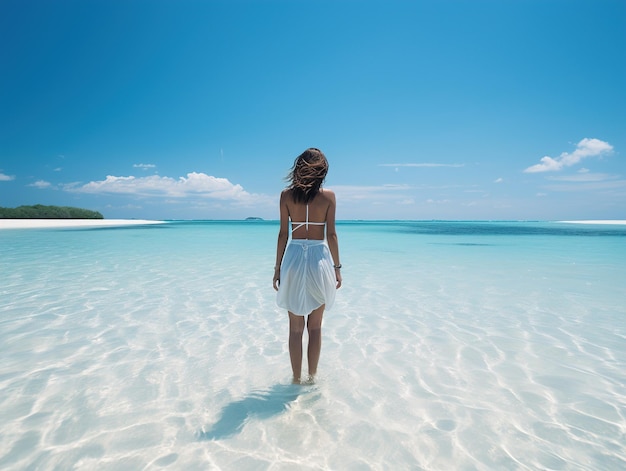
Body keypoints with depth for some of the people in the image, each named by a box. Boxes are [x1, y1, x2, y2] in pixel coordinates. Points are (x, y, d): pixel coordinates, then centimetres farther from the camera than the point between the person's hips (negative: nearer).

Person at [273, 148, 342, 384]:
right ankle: (312, 377, 23)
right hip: (319, 259, 0)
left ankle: (297, 378, 20)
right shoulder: (328, 196, -3)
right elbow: (331, 235, -3)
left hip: (293, 260, 1)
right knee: (315, 327, 13)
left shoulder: (286, 195, -1)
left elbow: (283, 234, -1)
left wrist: (278, 267, 6)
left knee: (295, 328, 11)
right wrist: (337, 267, 6)